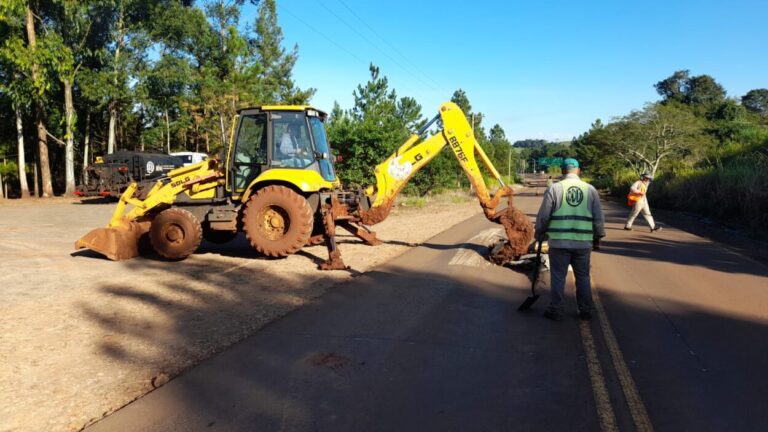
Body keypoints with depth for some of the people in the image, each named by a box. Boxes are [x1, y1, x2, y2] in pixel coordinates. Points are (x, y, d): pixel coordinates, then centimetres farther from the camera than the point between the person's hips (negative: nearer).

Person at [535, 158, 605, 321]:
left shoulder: (554, 188, -3)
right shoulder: (590, 189, 5)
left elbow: (543, 215, -3)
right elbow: (599, 218, 5)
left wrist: (539, 233, 12)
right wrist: (598, 238, 15)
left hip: (559, 242, -2)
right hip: (583, 242, 2)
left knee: (558, 277, 7)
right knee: (583, 277, 14)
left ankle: (556, 311, 12)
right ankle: (586, 311, 21)